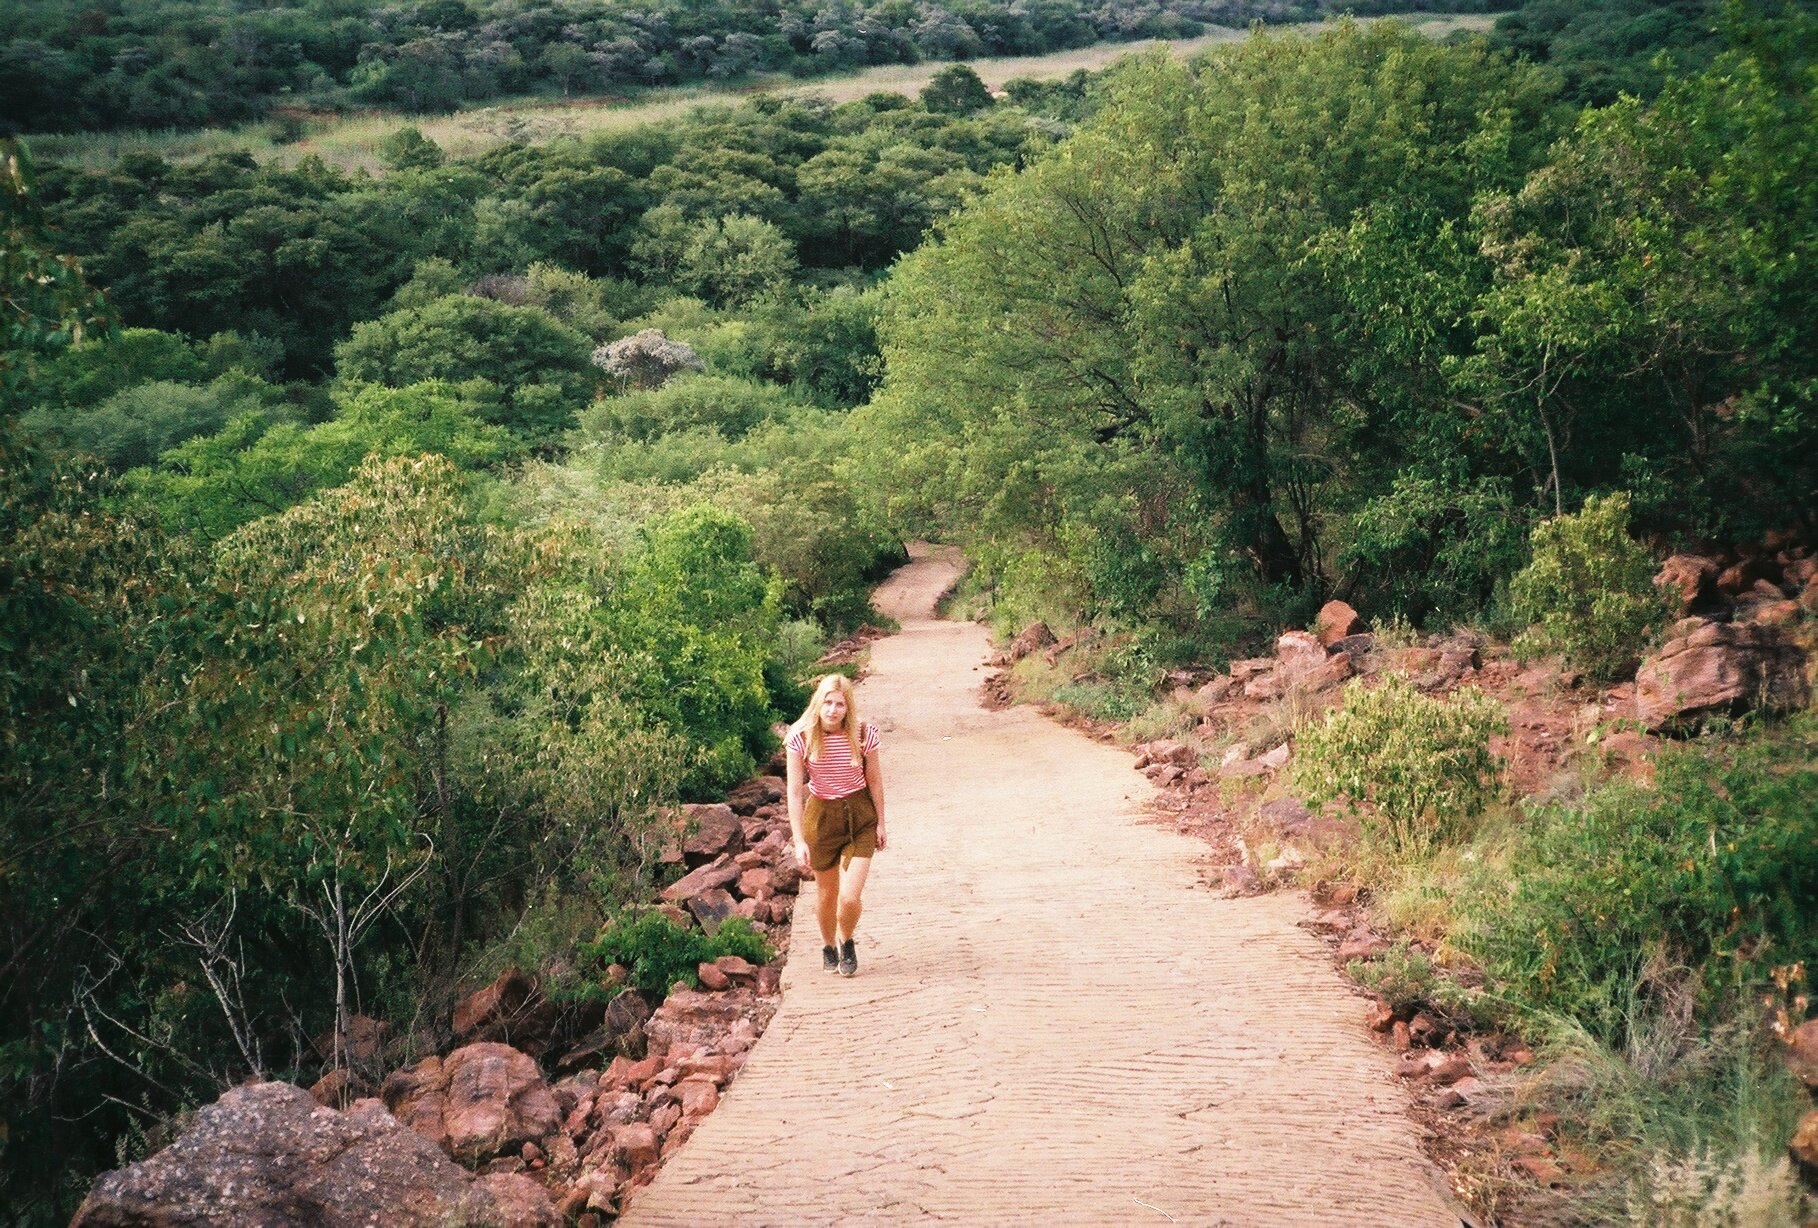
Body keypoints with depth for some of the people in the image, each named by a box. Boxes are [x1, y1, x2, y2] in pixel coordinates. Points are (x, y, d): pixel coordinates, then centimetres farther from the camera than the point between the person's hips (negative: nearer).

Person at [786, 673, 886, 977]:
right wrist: (799, 840, -13)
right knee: (826, 894, 15)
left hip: (860, 816, 0)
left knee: (850, 897, -9)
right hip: (821, 816, 1)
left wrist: (880, 823, 6)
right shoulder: (801, 737, -16)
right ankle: (828, 946, 45)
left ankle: (846, 942, 24)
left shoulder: (863, 733, -15)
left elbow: (874, 780, -1)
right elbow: (795, 792, -12)